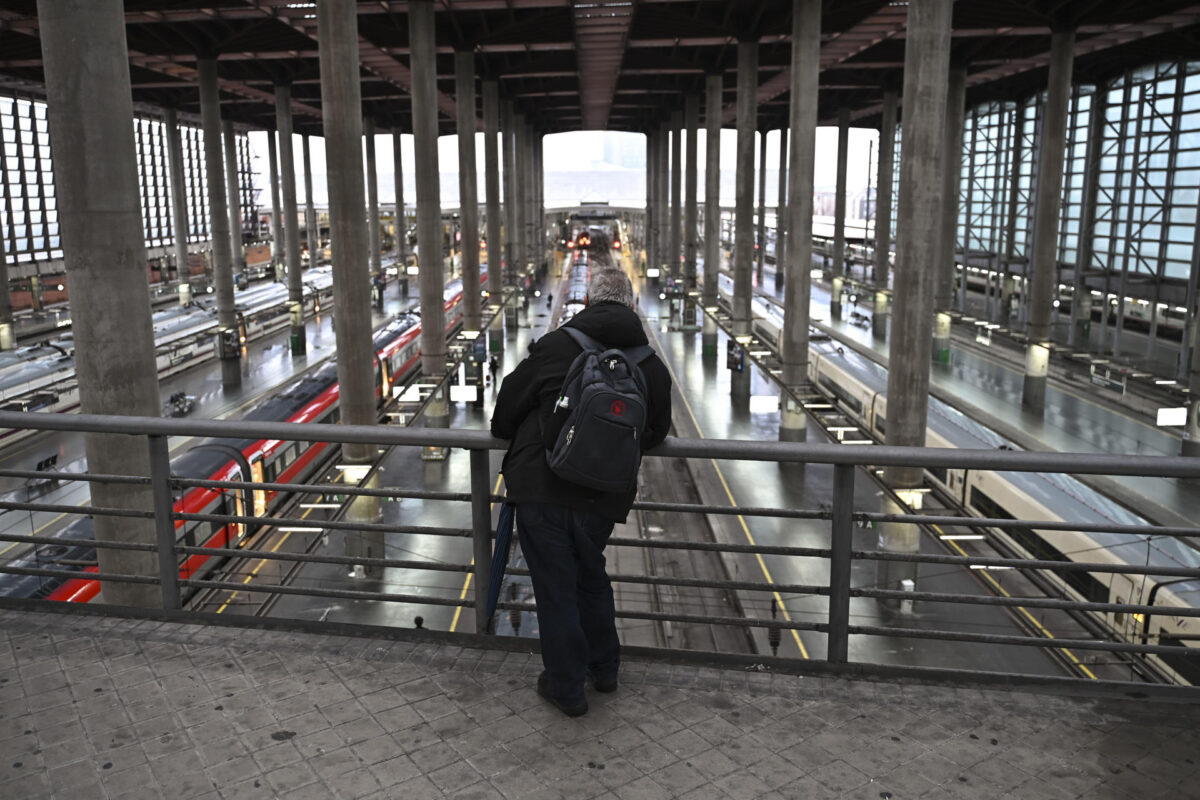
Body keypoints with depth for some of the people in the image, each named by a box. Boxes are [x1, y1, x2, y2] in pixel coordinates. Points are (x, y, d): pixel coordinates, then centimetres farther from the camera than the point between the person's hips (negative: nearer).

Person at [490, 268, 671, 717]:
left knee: (555, 588, 9)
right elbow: (655, 433, 16)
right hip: (603, 499, 4)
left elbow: (509, 404, 1)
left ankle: (567, 688, 23)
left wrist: (504, 432, 23)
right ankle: (604, 669, 40)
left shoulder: (555, 346, -8)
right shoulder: (652, 366, 4)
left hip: (542, 492, -4)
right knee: (591, 578, 25)